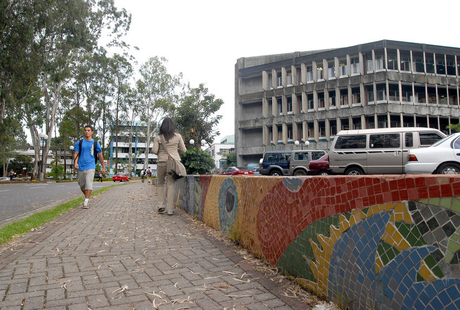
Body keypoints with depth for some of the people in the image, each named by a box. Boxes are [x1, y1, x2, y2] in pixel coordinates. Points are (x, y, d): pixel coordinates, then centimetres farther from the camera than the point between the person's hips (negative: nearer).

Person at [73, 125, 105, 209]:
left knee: (89, 183, -18)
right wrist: (75, 162, -14)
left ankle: (86, 202, -20)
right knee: (82, 185, 10)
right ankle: (87, 197, 34)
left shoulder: (95, 143, 8)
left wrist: (103, 167, 13)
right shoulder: (79, 143, 10)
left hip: (90, 167, -2)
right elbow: (76, 154, 5)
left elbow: (100, 156, 13)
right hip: (80, 167, 3)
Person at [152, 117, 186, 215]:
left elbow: (154, 151, -3)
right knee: (171, 185, 2)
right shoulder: (177, 136, 4)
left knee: (160, 184, 17)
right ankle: (170, 209, 2)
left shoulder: (158, 137, 1)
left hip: (162, 162, 0)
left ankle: (161, 205, 8)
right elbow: (183, 150, 7)